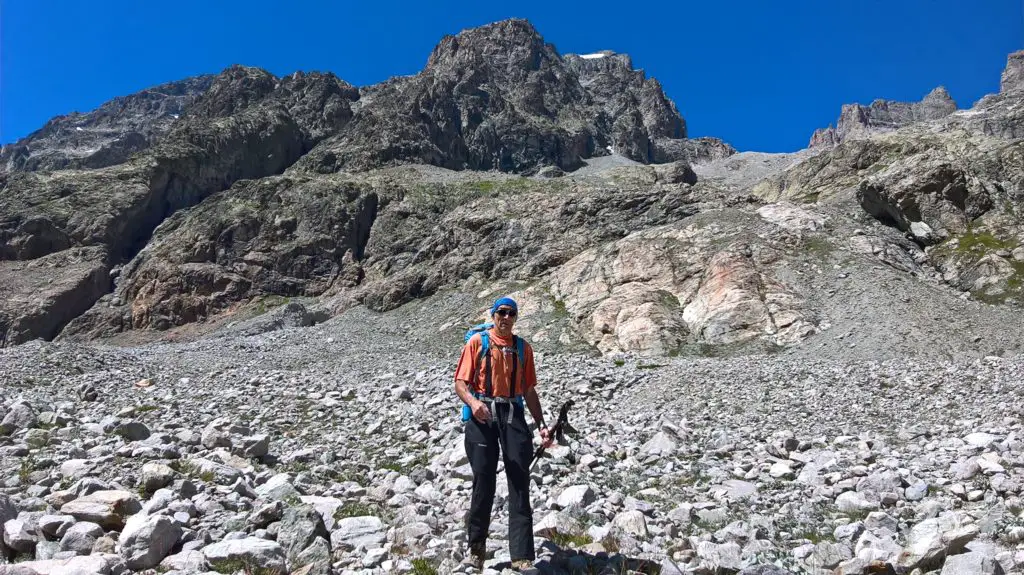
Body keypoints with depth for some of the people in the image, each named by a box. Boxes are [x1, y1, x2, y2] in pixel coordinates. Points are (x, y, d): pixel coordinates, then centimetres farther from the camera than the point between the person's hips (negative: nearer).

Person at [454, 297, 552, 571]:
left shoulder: (523, 348, 14)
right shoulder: (477, 342, 5)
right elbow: (460, 382, -1)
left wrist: (541, 425, 10)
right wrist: (472, 401, -21)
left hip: (513, 414, 3)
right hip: (483, 415, -2)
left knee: (519, 481, -2)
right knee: (483, 481, 0)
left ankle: (523, 556, 3)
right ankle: (476, 548, 18)